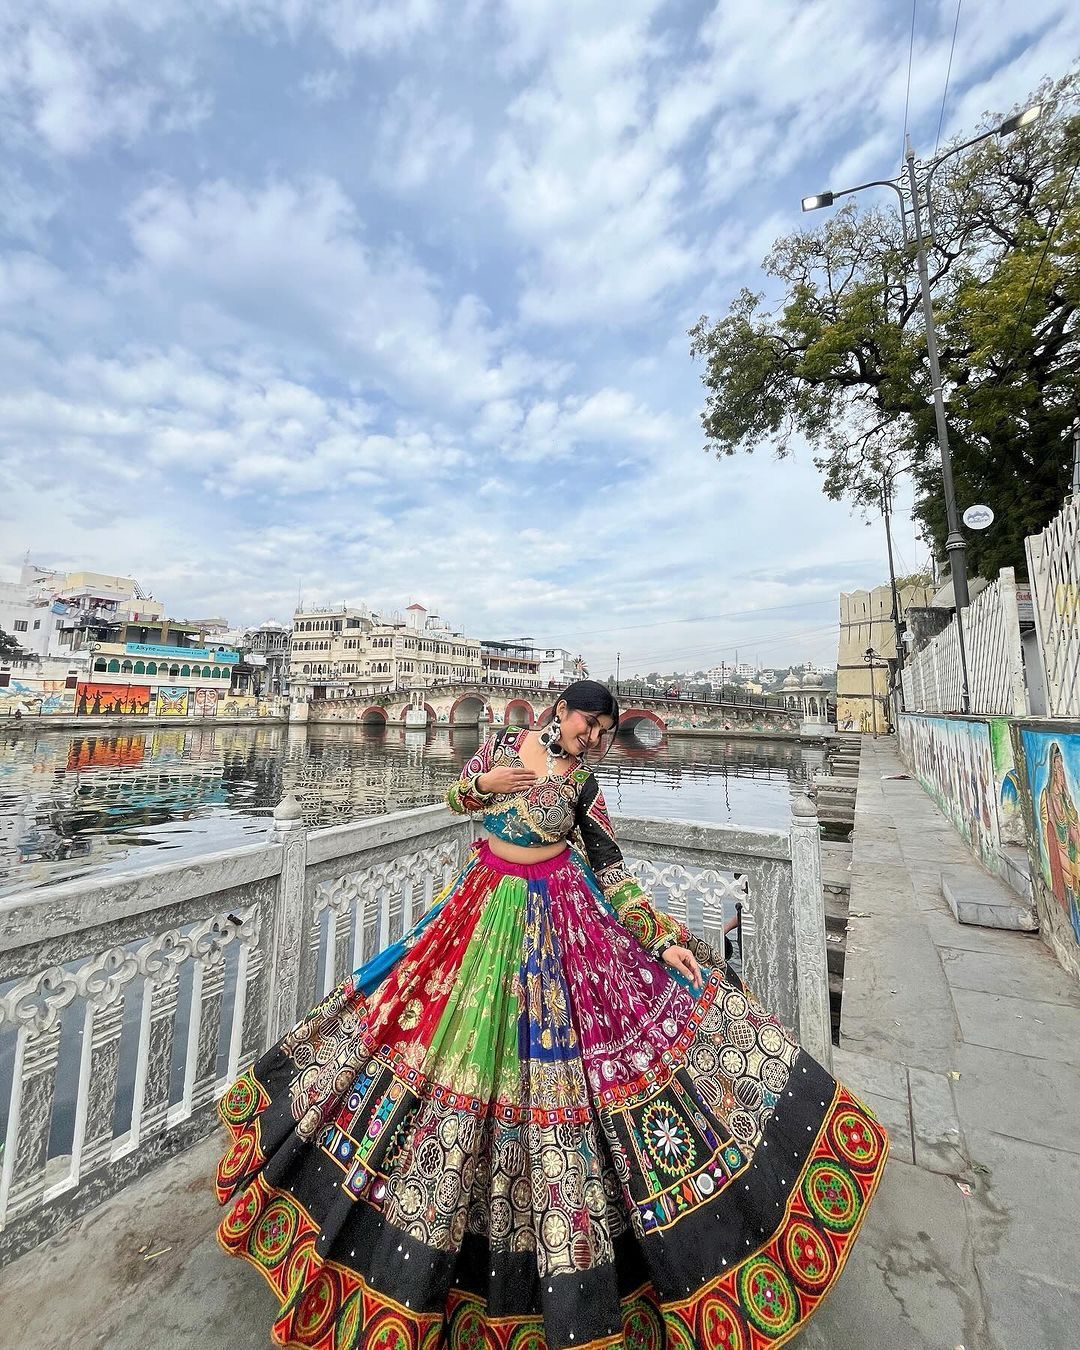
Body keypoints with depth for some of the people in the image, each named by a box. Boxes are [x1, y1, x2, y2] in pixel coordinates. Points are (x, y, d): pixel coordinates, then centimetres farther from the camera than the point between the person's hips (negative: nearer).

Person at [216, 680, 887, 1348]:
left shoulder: (583, 784, -9)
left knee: (552, 1063, 6)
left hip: (560, 922, -2)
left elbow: (613, 871, -7)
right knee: (463, 1044, 17)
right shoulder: (503, 743, -3)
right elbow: (456, 798, 9)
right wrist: (484, 782, -13)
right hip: (485, 910, 3)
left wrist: (665, 942, -10)